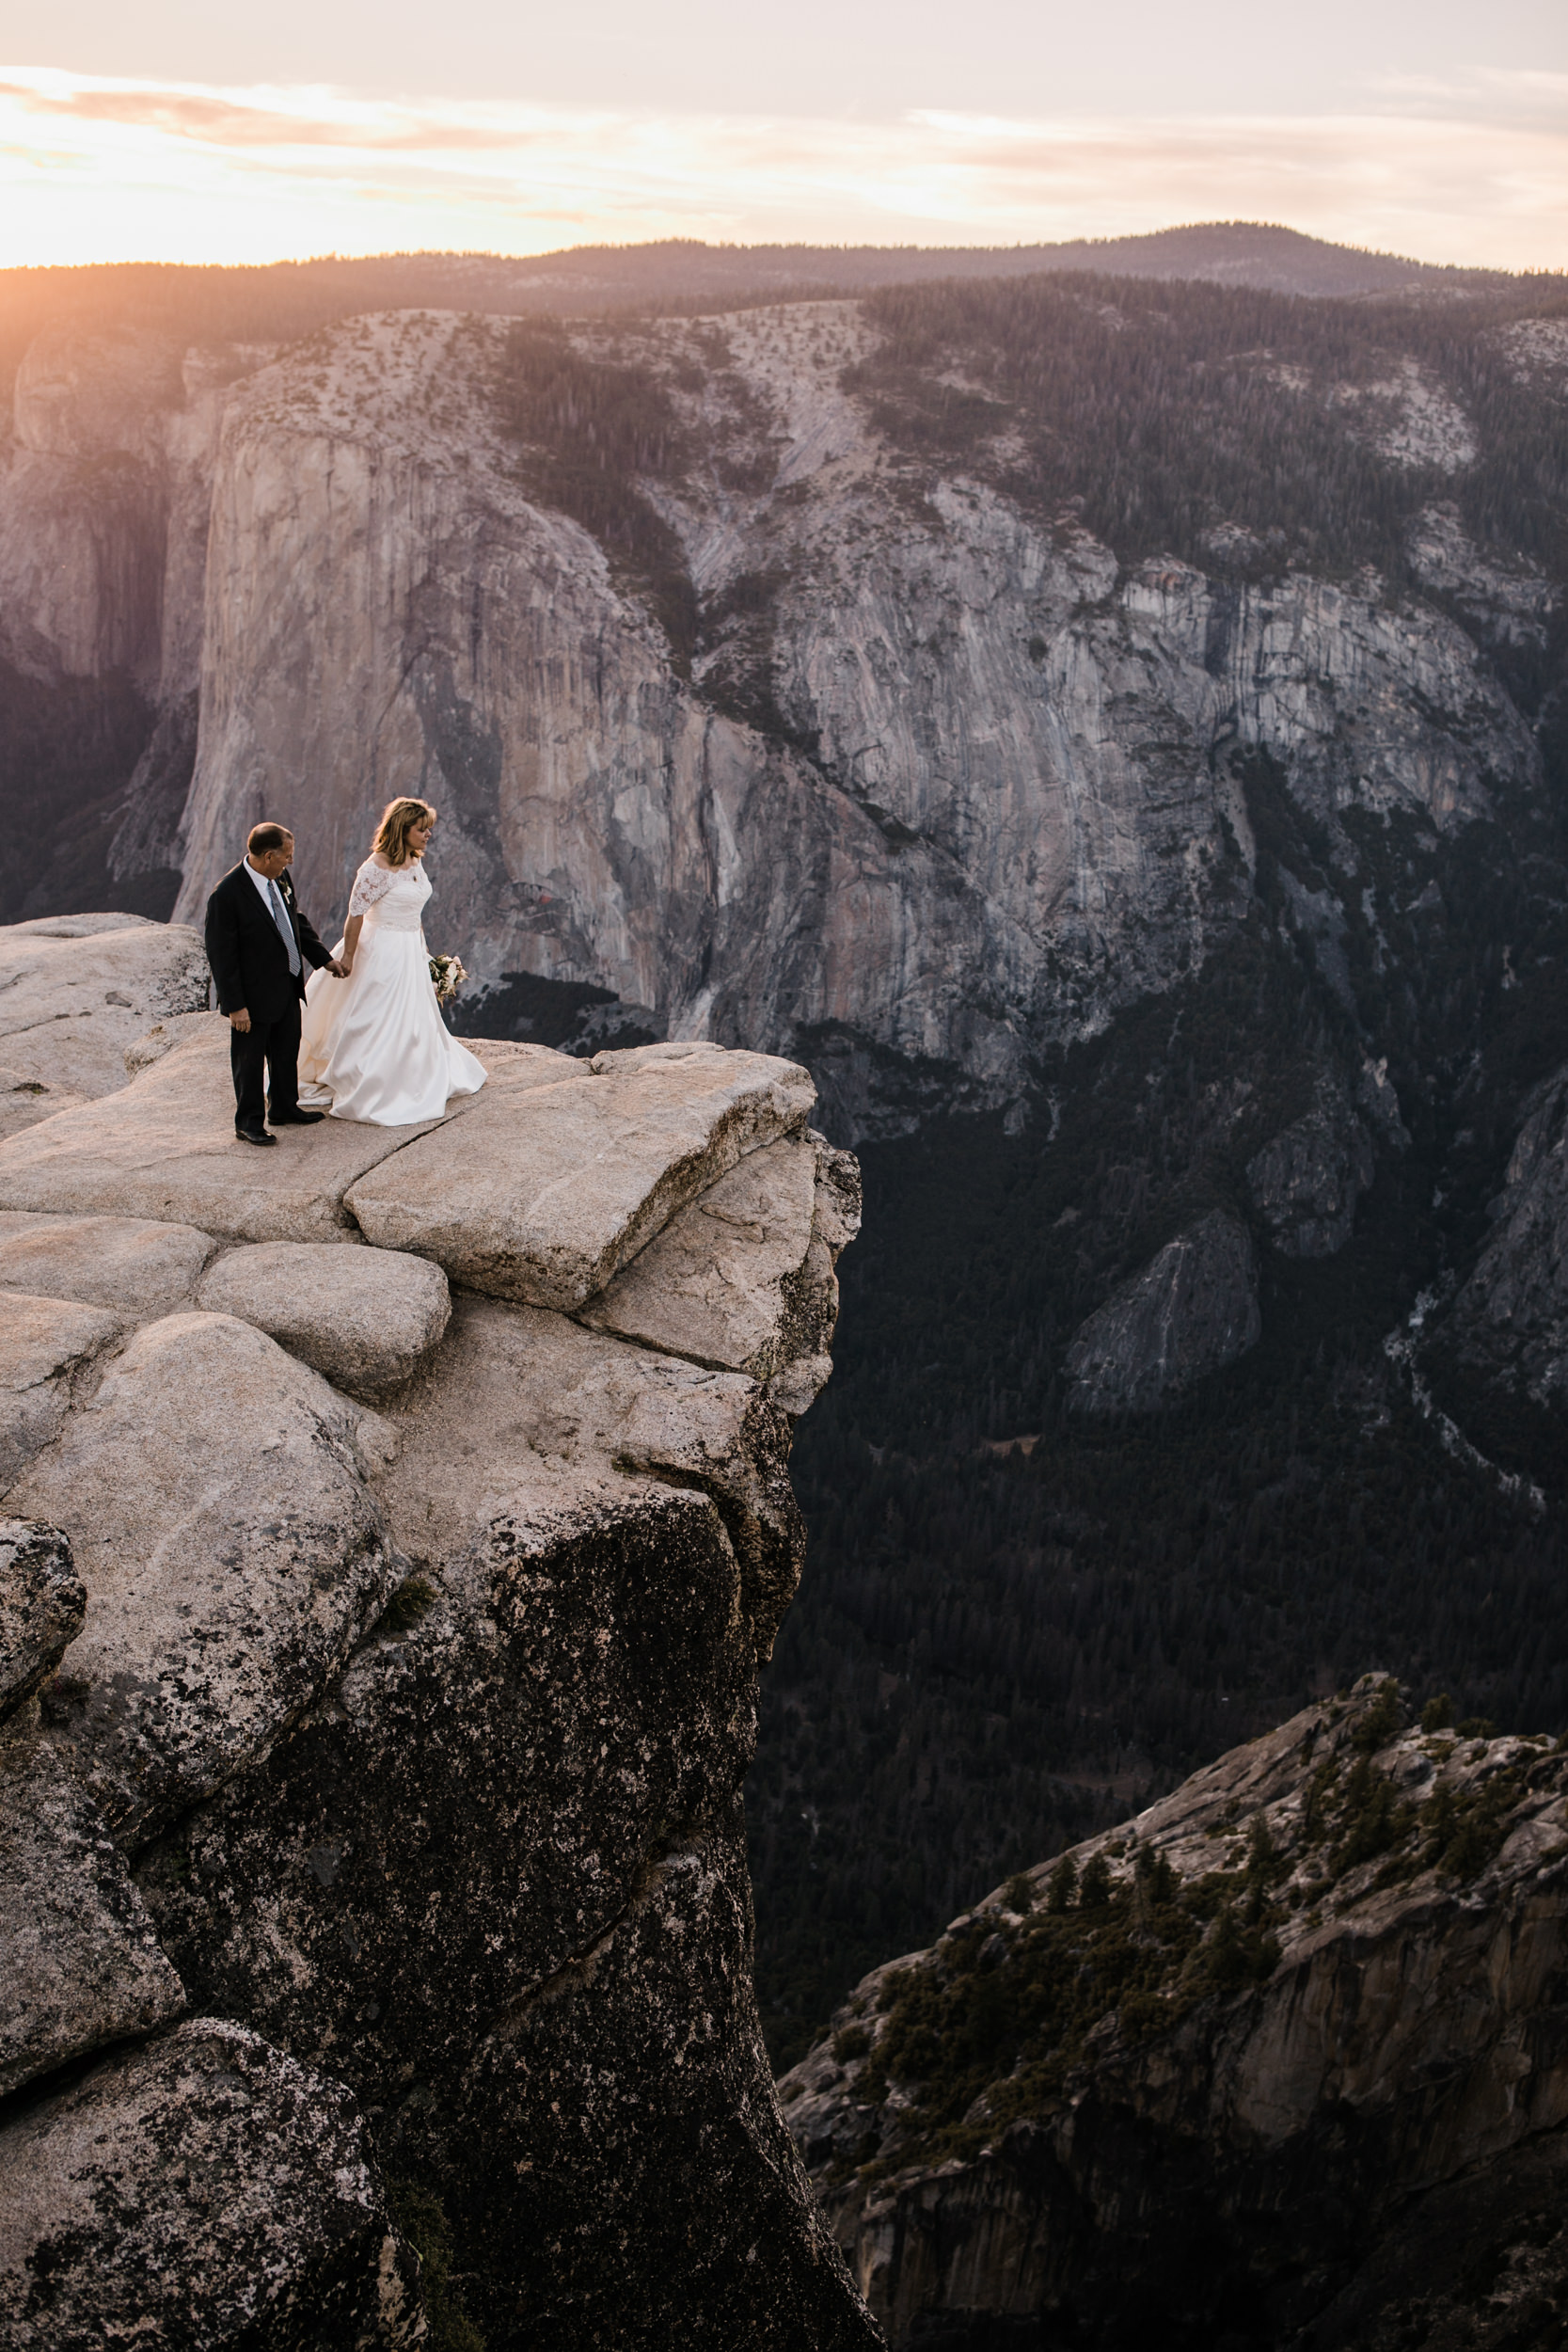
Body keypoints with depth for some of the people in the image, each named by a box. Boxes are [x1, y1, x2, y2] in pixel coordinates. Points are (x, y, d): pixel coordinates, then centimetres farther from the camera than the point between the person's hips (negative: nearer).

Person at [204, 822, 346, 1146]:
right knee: (250, 1061, 9)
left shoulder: (281, 878, -3)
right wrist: (235, 1006, -21)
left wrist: (323, 958, 16)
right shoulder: (227, 895, -26)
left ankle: (284, 1108, 41)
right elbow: (221, 955, -22)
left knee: (287, 1052, 22)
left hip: (288, 988, 8)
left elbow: (297, 920, 15)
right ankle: (249, 1122, 26)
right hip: (253, 995, -8)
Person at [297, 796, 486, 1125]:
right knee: (375, 1023, 0)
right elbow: (356, 913, -18)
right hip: (383, 952, -9)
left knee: (414, 1021, 19)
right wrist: (348, 956, -15)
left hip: (411, 953, 9)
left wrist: (422, 949, 18)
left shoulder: (415, 862, 4)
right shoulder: (378, 867, -21)